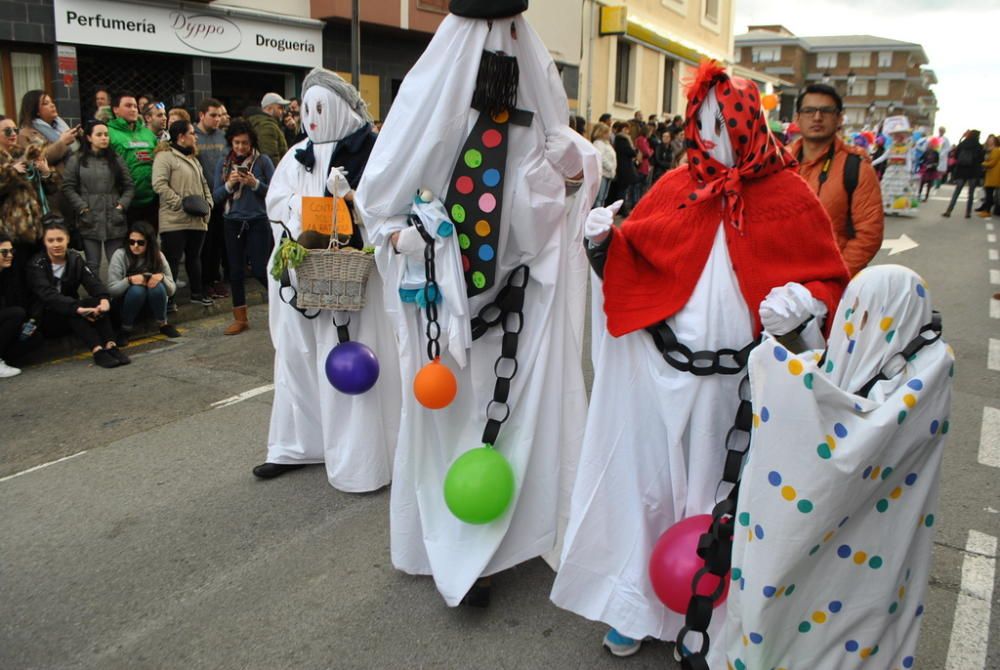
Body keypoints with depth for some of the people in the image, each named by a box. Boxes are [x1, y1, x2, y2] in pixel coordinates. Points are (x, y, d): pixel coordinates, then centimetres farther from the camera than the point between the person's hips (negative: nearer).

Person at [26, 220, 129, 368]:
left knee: (96, 302, -25)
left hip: (72, 318, 4)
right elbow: (48, 295, -28)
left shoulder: (75, 258, 1)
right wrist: (77, 309, -44)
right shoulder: (37, 265, -12)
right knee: (71, 309, -34)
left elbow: (93, 282, -14)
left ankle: (110, 346, -39)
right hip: (45, 318, -4)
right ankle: (98, 351, -45)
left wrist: (104, 299, -37)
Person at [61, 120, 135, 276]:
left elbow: (129, 187, 11)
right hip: (89, 222, -1)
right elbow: (68, 187, 1)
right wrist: (83, 208, -8)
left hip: (114, 222, 2)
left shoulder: (116, 159, 11)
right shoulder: (77, 160, 4)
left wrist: (122, 205, -3)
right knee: (92, 266, 4)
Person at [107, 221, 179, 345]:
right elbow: (111, 290, -18)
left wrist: (161, 277, -29)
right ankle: (125, 330, -17)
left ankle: (163, 325, -11)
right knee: (137, 289, -34)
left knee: (158, 286, -30)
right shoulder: (120, 255, -14)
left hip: (151, 305, 2)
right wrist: (129, 280, -35)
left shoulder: (158, 256, -7)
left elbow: (172, 289, -9)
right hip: (126, 303, -2)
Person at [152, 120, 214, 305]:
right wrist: (180, 203, -19)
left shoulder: (192, 158, 20)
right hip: (175, 220, -8)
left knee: (194, 257, 17)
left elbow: (203, 183, 26)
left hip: (198, 219, 8)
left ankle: (197, 292, 27)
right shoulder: (165, 156, -9)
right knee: (172, 260, -5)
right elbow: (159, 184, -18)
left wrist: (208, 202, 10)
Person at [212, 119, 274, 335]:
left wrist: (255, 184, -20)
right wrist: (229, 184, -12)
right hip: (233, 222, 4)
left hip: (258, 221, -4)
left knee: (260, 270, -7)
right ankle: (240, 319, 20)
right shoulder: (223, 163, 7)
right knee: (236, 270, 8)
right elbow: (216, 196, 5)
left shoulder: (262, 161, -3)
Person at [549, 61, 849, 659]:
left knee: (723, 495, 12)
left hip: (738, 381, -1)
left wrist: (801, 302, -18)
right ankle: (636, 601, 29)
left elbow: (830, 278, 2)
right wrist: (605, 241, -10)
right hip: (661, 370, 2)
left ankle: (713, 612, 33)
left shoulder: (789, 196, 0)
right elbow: (632, 264, 10)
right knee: (649, 483, 9)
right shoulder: (675, 188, 6)